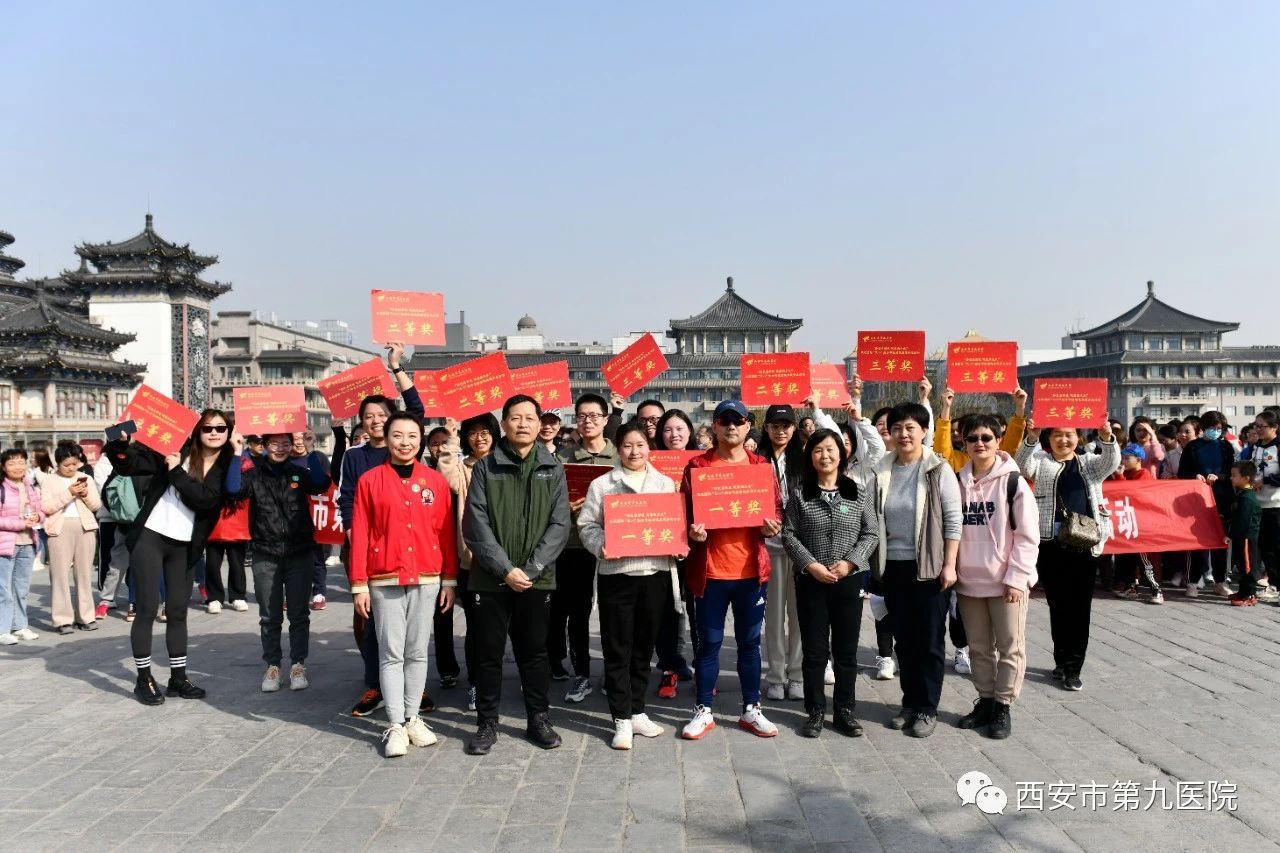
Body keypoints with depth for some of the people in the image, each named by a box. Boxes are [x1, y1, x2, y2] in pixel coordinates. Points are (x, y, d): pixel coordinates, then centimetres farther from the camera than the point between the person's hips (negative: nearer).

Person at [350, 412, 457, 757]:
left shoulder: (436, 481, 4)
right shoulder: (370, 480, -1)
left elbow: (447, 533, 5)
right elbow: (360, 535, -2)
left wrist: (449, 579, 4)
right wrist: (359, 584, -4)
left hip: (426, 580, 2)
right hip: (384, 581, -2)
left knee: (417, 652, 9)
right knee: (391, 653, 2)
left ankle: (413, 717, 20)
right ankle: (396, 725, 9)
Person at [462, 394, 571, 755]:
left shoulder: (553, 469, 4)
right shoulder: (485, 467, 1)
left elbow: (559, 524, -2)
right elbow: (475, 524, -6)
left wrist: (531, 569, -12)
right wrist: (506, 568, -14)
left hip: (537, 579, 1)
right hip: (491, 578, -1)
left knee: (534, 652, 11)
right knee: (488, 653, 7)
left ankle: (538, 719, 25)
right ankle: (487, 723, 20)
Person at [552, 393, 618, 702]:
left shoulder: (619, 455, 4)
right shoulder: (564, 455, 2)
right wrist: (564, 507, -17)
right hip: (575, 540, 0)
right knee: (577, 609, 7)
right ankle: (581, 674, 19)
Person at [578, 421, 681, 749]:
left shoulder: (666, 483, 11)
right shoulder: (602, 484, 3)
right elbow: (587, 524, -1)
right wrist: (600, 546, -19)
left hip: (655, 572, 3)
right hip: (616, 573, -2)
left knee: (644, 646, 12)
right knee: (617, 648, 1)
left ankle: (637, 711, 25)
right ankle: (622, 719, 9)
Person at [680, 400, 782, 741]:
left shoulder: (761, 465, 6)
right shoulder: (697, 466, 1)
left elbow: (776, 508, 9)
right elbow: (684, 511, 2)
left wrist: (772, 525, -12)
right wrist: (692, 531, -18)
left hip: (751, 568, 2)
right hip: (710, 569, -2)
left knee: (749, 640, 12)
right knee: (709, 641, 7)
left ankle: (751, 710, 24)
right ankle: (703, 711, 19)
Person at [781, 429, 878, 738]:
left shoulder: (859, 493, 4)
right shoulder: (799, 493, 1)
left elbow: (870, 534, 2)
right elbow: (789, 534, -2)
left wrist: (849, 562, -12)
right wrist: (811, 565, -13)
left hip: (850, 580, 1)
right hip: (810, 581, -1)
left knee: (846, 649, 8)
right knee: (814, 650, 5)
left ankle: (844, 711, 20)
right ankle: (816, 711, 16)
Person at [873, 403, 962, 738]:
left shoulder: (939, 469, -6)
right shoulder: (882, 471, 3)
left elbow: (953, 519, -7)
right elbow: (874, 519, 8)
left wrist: (949, 564, -11)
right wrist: (876, 564, 6)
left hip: (929, 567, -3)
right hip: (893, 567, 4)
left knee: (929, 640, 4)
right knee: (903, 639, 12)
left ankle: (927, 709, 16)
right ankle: (910, 702, 24)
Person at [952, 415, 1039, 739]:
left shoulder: (1013, 482, -7)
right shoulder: (959, 483, 5)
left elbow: (1028, 536, -8)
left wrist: (1016, 578, -13)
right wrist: (952, 571, 5)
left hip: (1006, 582, -4)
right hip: (968, 581, 4)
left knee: (1010, 647, 5)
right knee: (979, 648, 14)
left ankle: (1003, 706, 17)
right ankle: (985, 700, 27)